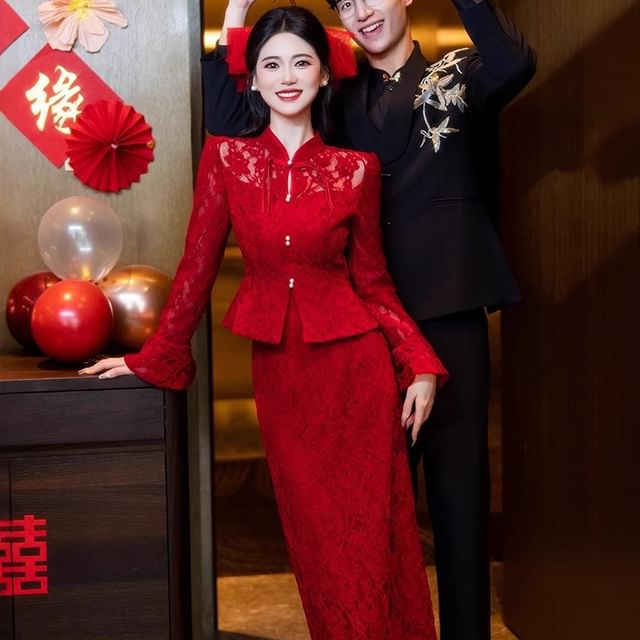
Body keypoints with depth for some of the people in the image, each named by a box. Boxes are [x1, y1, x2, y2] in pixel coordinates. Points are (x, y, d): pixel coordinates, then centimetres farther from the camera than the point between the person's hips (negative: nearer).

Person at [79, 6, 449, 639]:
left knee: (371, 527, 4)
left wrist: (420, 366, -5)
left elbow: (373, 281, 4)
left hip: (355, 363, -1)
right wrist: (151, 357, 3)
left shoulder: (356, 169, 0)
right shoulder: (227, 157, 1)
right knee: (314, 533, 9)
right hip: (278, 368, 1)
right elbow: (197, 265, 3)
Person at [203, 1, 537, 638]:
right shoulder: (340, 98, 13)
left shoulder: (458, 74, 7)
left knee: (458, 480, 3)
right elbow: (226, 123, 2)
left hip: (450, 311, -3)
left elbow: (515, 63, -18)